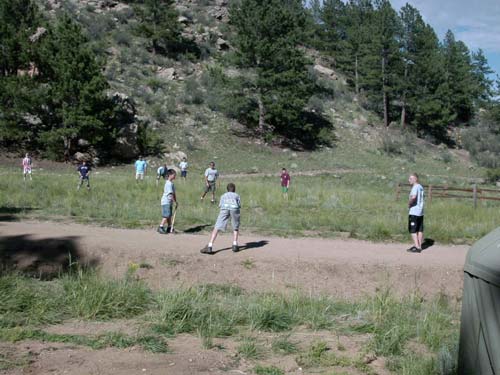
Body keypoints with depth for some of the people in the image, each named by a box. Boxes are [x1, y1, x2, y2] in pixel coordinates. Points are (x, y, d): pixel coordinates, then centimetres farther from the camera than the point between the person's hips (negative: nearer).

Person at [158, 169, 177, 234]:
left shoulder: (171, 183, 13)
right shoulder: (169, 183, -17)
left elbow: (174, 194, 16)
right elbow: (170, 194, -20)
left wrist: (176, 202, 12)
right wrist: (175, 202, -15)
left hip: (169, 202, 10)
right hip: (166, 202, -10)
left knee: (169, 216, 12)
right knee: (166, 216, -11)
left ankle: (169, 228, 18)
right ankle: (160, 228, -8)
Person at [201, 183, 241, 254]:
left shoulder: (223, 195, 37)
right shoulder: (236, 195, 35)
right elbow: (239, 205, 21)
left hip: (224, 208, 0)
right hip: (234, 208, 0)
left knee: (216, 228, -2)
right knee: (235, 228, 21)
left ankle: (209, 247, -14)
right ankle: (235, 245, 6)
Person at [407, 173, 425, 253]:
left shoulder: (415, 187, -14)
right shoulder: (421, 187, 13)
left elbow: (413, 197, -30)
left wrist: (409, 203, -14)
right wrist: (411, 202, 9)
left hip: (414, 212, -9)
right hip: (421, 212, 9)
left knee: (413, 230, -4)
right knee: (420, 230, 12)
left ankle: (417, 247, -7)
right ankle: (419, 246, 17)